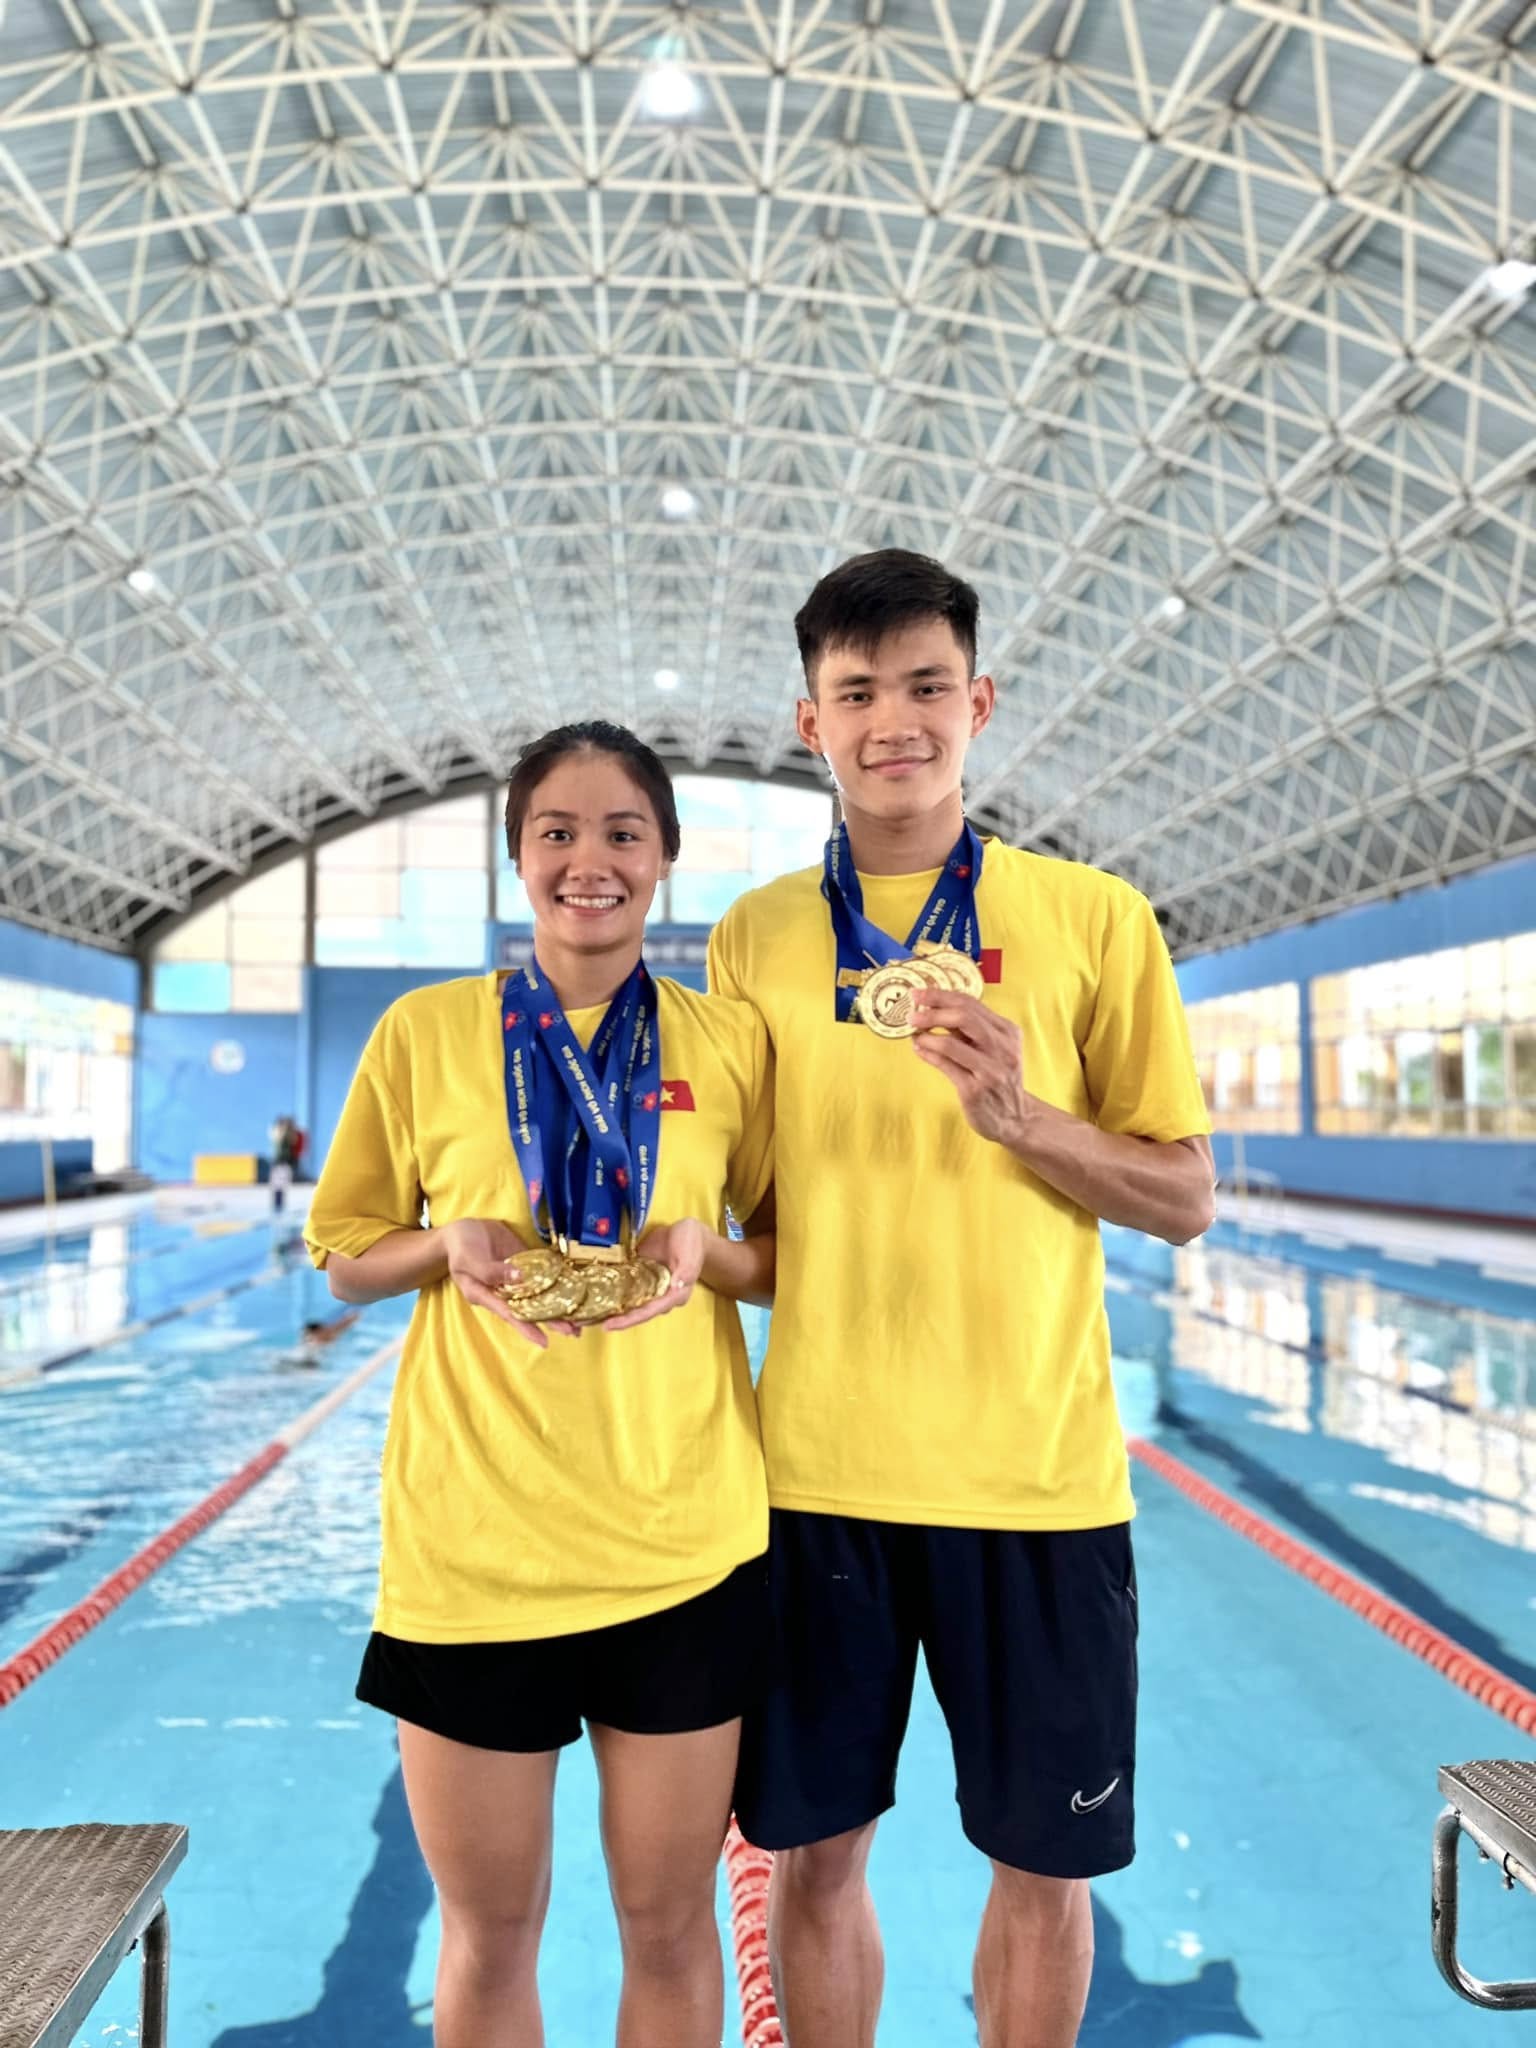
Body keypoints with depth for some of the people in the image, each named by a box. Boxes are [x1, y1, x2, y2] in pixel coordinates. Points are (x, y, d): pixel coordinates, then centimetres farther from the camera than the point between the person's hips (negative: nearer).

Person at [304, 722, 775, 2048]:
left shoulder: (733, 1040, 0)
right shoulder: (426, 1031, -1)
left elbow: (796, 1263, 8)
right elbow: (346, 1260, 7)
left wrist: (703, 1251, -13)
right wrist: (452, 1245, -13)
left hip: (685, 1538, 1)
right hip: (472, 1533, 0)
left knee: (669, 1922, 16)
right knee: (488, 1928, 16)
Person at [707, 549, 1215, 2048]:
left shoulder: (1094, 921, -2)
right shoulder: (752, 939, 4)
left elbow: (1184, 1200, -2)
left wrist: (1019, 1114, -17)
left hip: (1038, 1473, -1)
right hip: (816, 1470, 2)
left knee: (1046, 1861, 14)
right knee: (812, 1851, 14)